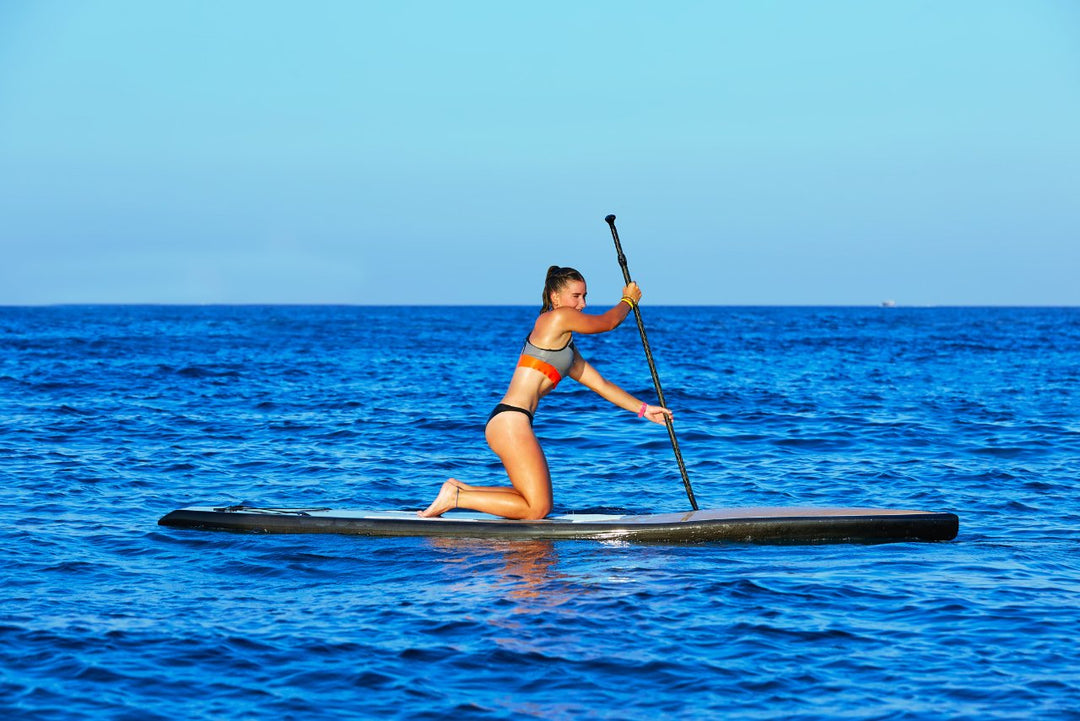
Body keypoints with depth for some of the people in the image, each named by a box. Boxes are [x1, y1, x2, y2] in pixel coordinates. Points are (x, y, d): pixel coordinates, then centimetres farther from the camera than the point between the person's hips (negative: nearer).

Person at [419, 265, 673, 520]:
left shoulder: (566, 346, 24)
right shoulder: (558, 317, -5)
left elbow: (601, 384, 27)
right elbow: (608, 322, 8)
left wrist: (643, 409, 23)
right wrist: (628, 300, 28)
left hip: (508, 423, 10)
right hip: (511, 421, -10)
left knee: (539, 503, 13)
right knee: (538, 509, -10)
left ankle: (460, 490, 12)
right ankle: (455, 497, -8)